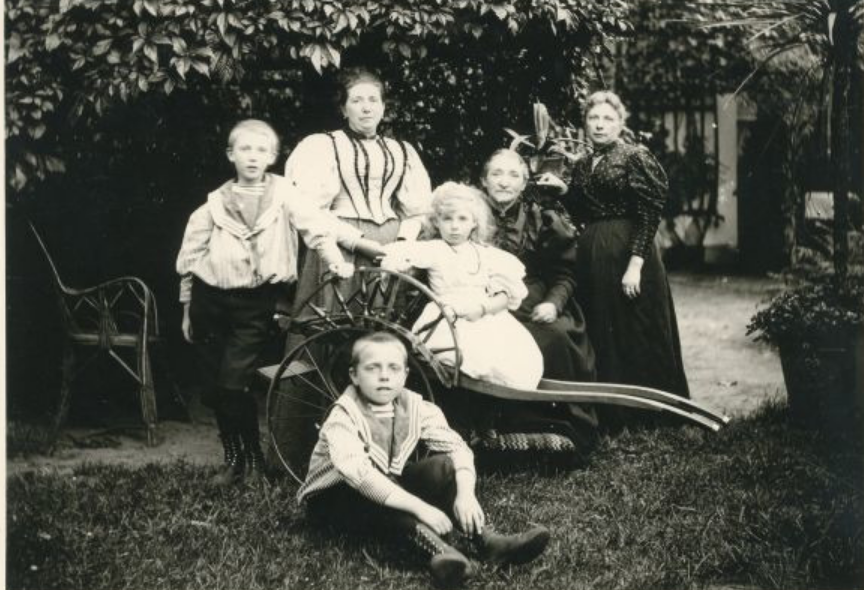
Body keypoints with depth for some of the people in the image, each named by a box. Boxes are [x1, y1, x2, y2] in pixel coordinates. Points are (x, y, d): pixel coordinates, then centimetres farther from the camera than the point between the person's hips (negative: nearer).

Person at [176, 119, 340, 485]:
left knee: (233, 383, -12)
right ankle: (233, 458, 24)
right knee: (213, 389, 7)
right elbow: (190, 257, 11)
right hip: (211, 301, 3)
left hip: (256, 304, -3)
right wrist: (187, 309, 13)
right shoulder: (215, 204, 5)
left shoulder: (283, 194, -1)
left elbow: (315, 226, -14)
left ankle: (252, 458, 7)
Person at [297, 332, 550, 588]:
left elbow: (456, 446, -17)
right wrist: (420, 508, -46)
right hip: (336, 497, -5)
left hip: (392, 489, 5)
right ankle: (436, 549, -52)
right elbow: (359, 473, -39)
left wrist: (466, 494, -36)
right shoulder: (343, 419, -24)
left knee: (442, 466, -16)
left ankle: (487, 540, -30)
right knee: (373, 497, -36)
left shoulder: (415, 407, -8)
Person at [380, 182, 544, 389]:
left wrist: (484, 308, -12)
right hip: (449, 322, -3)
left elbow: (506, 294, 6)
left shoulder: (486, 254, 15)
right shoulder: (434, 250, 8)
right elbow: (402, 252, -8)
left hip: (488, 317, 3)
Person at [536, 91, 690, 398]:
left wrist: (636, 264, -21)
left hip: (628, 250, -7)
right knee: (601, 338, 11)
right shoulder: (582, 167, 13)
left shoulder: (634, 157, -6)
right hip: (591, 255, 7)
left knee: (639, 338, -1)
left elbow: (649, 214, -13)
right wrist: (562, 189, 4)